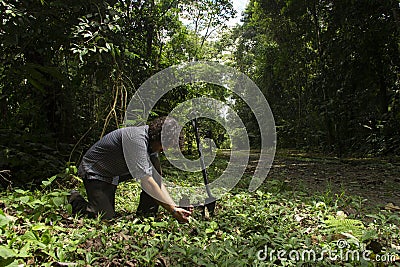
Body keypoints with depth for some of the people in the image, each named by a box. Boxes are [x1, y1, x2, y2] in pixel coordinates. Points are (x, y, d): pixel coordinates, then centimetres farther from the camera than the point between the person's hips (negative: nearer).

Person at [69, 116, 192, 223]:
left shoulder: (152, 141, -6)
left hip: (115, 174, 8)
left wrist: (174, 206, -15)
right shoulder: (136, 138, -33)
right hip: (94, 172, -8)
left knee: (156, 168, -10)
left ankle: (145, 215, -2)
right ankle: (76, 200, 10)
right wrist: (173, 210, -37)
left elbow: (157, 180, -6)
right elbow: (146, 181, -38)